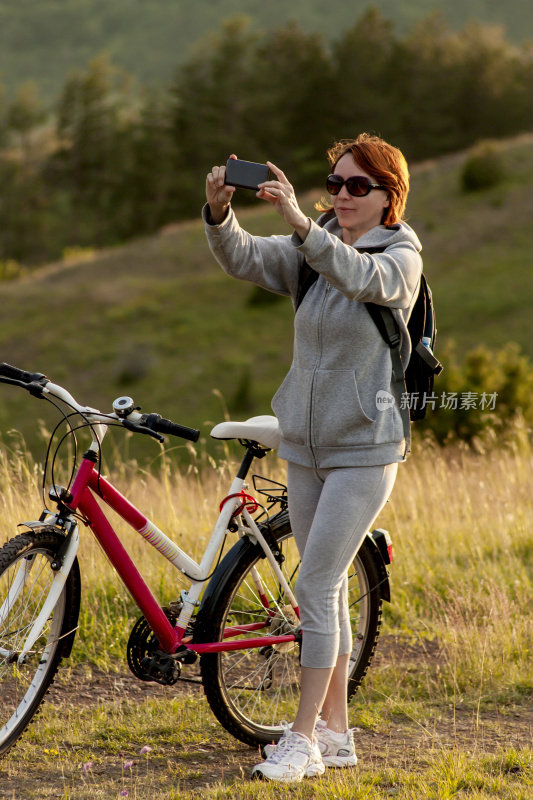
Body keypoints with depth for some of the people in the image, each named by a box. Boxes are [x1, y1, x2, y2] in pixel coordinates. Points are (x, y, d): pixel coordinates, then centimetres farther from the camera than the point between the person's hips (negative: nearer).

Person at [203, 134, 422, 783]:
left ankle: (303, 739, -4)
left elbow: (364, 278, -31)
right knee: (327, 588, 11)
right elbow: (243, 259, -10)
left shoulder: (402, 257, -8)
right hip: (304, 443, 6)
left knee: (315, 587, -10)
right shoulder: (308, 250, 6)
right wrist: (219, 212, -32)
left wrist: (300, 222, -45)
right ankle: (335, 731, 20)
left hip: (364, 449, -6)